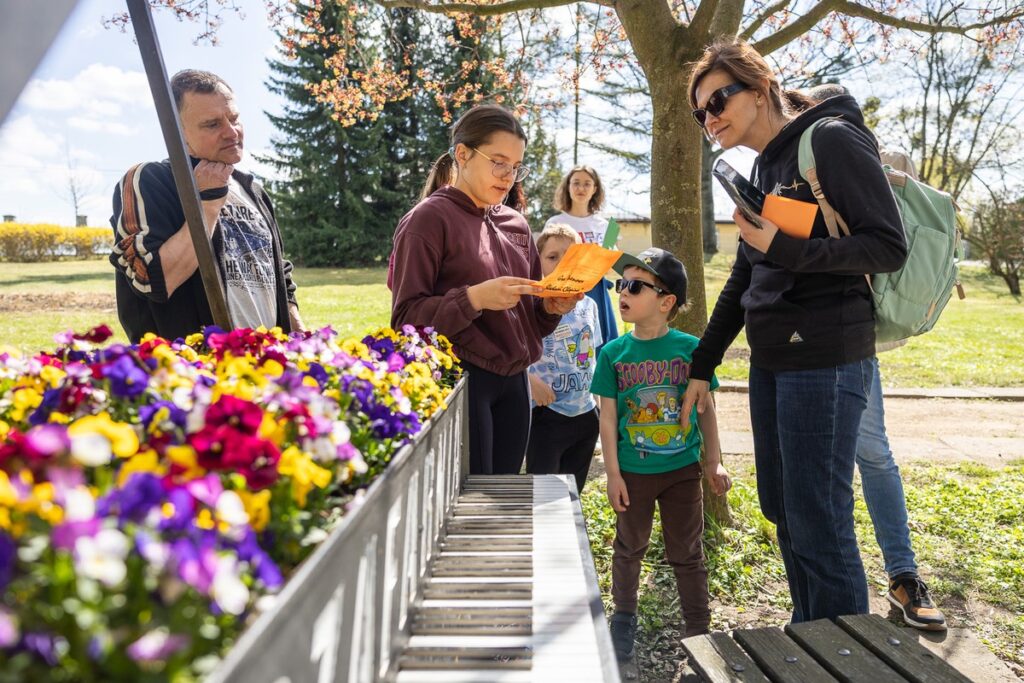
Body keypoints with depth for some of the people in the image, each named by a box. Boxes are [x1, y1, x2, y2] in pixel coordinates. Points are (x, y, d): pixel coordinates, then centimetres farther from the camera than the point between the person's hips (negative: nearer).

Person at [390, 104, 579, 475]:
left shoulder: (516, 224, 13)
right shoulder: (429, 219, -5)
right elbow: (406, 316, -10)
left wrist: (552, 308, -2)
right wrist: (474, 298, -23)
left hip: (513, 385, 6)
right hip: (460, 381, -6)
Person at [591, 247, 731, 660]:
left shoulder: (690, 348, -7)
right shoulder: (613, 353, -7)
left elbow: (705, 408, 1)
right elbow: (608, 416, -5)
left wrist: (714, 463, 3)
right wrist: (613, 473, -7)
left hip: (683, 470, 0)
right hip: (633, 471, 1)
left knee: (687, 553, 12)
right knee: (629, 548, 18)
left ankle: (699, 632, 29)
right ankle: (624, 619, 39)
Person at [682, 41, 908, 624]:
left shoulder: (831, 141, -7)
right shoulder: (765, 170, 17)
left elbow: (890, 247, -12)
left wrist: (784, 249, -22)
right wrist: (702, 366, 18)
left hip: (824, 360, -8)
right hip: (772, 361, 9)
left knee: (818, 522, -4)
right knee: (782, 510, 14)